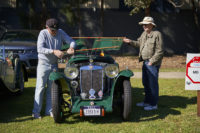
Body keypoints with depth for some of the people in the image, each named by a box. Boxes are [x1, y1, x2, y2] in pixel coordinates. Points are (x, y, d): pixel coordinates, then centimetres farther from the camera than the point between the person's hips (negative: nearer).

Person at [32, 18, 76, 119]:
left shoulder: (60, 33, -2)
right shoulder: (43, 33, -13)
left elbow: (71, 41, -5)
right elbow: (40, 49, -24)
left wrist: (71, 48, -29)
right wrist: (54, 51, -36)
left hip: (54, 64, 4)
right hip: (43, 64, -4)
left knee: (51, 88, 7)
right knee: (40, 87, -4)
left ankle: (49, 110, 15)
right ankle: (36, 111, 0)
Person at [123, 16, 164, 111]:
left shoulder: (157, 34, -13)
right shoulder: (144, 34, 11)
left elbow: (160, 51, -15)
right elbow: (139, 43, 27)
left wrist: (152, 62, -17)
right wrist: (130, 42, 11)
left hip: (153, 63, -9)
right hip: (145, 62, 9)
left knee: (153, 84, -3)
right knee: (146, 83, 16)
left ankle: (154, 104, 6)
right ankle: (147, 102, 29)